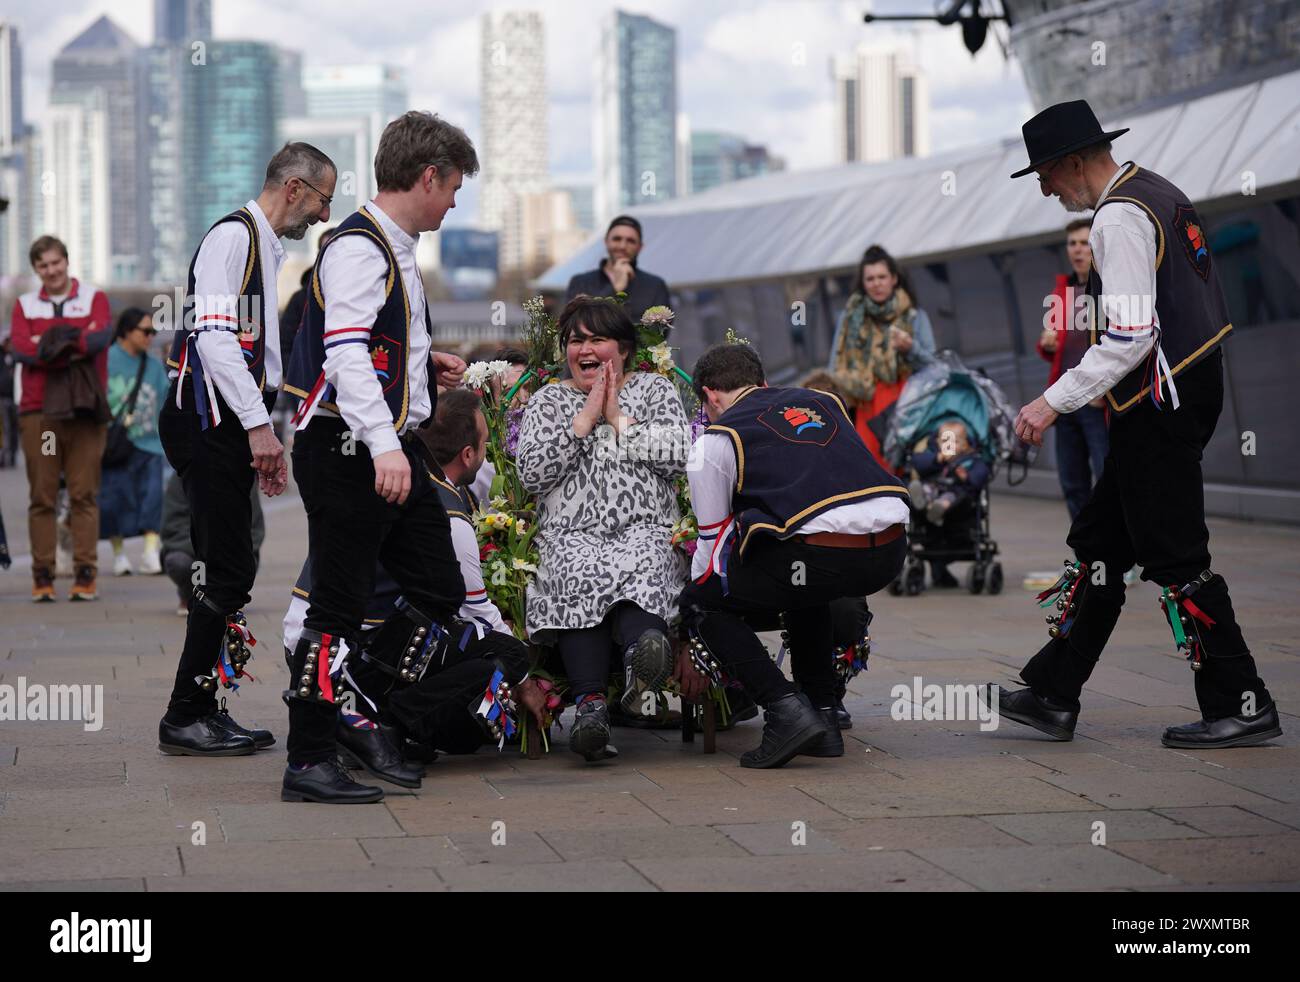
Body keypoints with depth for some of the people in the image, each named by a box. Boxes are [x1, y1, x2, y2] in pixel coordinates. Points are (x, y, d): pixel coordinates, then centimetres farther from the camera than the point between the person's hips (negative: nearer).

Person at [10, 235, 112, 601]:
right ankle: (42, 576, 0)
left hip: (85, 410, -1)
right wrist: (75, 346, -8)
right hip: (38, 410, 1)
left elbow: (102, 335, -10)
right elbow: (21, 348, -4)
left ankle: (86, 575, -2)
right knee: (42, 496, -1)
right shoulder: (25, 305, 13)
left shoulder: (94, 299, 9)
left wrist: (50, 344, -10)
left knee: (84, 495, -3)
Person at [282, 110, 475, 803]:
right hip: (347, 453, -10)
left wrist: (424, 366, 15)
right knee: (338, 609, -6)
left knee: (440, 591, 10)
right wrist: (383, 446, -33)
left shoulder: (395, 249, 19)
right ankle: (309, 763, 0)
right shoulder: (358, 249, -14)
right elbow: (344, 353, -25)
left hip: (394, 452, 10)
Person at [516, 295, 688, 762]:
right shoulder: (548, 400, 21)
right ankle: (590, 705, -53)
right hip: (572, 536, 0)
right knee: (580, 575, -37)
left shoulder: (655, 388, 19)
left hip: (645, 531, 0)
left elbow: (680, 453, 1)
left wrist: (619, 420, 1)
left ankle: (641, 652, -69)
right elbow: (531, 473, 3)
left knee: (636, 567, -38)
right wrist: (586, 418, 1)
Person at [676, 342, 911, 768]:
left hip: (825, 553, -6)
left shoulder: (713, 441, 14)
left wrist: (692, 650, 30)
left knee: (697, 602, 14)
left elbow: (713, 545, 19)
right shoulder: (821, 401, 29)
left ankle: (787, 710, -2)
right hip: (891, 551, 6)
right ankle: (823, 714, 28)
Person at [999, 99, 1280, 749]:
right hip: (1189, 390, 10)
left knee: (1175, 560, -4)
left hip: (1159, 407, -10)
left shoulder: (1119, 217, -16)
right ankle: (1052, 695, 16)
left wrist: (1055, 402, -19)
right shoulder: (1158, 194, 15)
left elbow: (1130, 337, -23)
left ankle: (1240, 706, 1)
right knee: (1099, 542, 12)